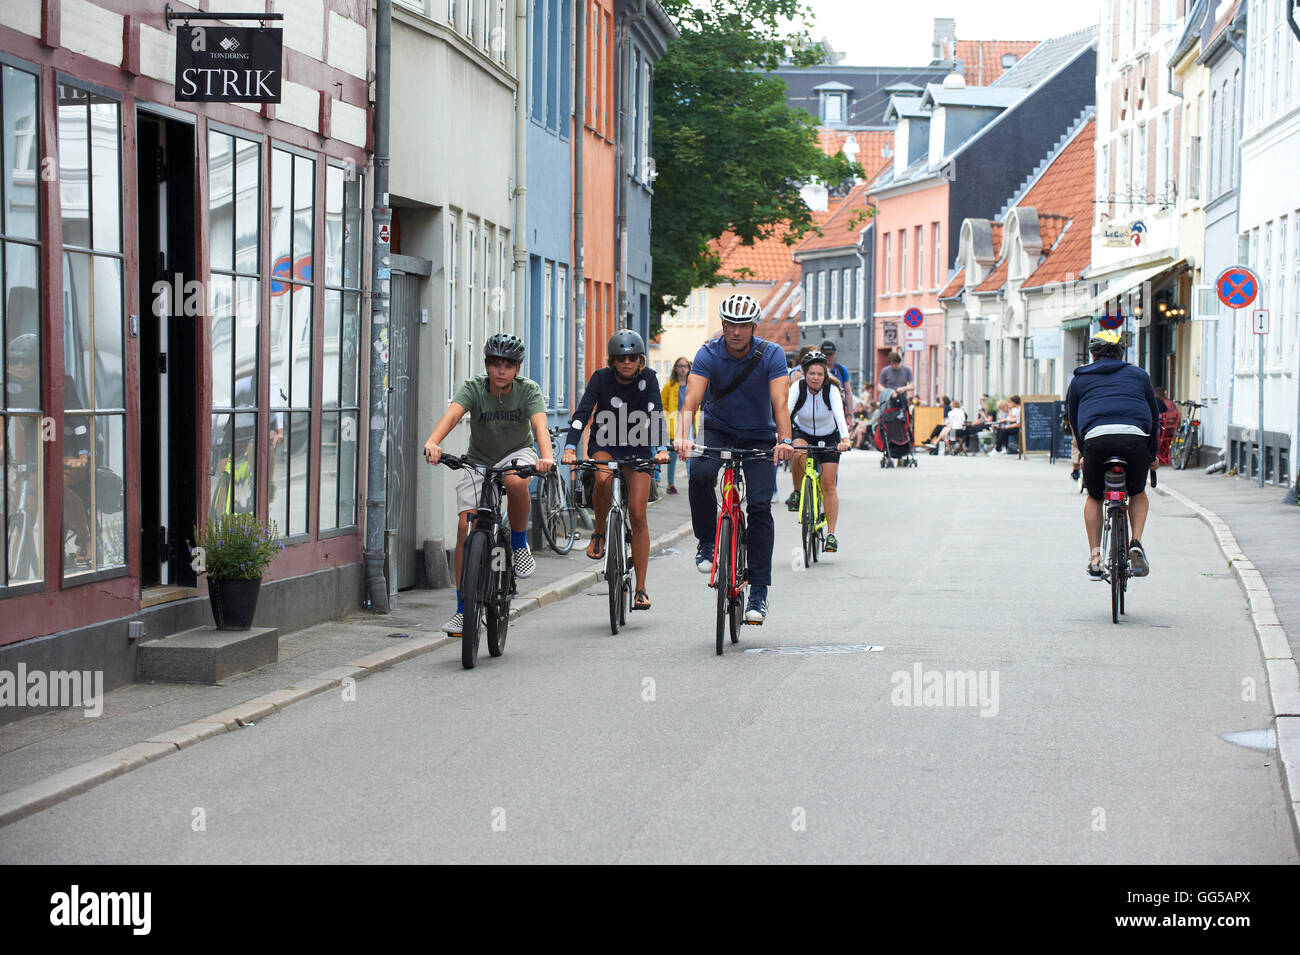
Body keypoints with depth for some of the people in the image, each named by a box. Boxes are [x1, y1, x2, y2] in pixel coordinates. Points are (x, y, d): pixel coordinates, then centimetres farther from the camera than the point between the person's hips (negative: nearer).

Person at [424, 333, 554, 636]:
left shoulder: (528, 390, -17)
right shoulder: (473, 388, -17)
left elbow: (540, 424, -33)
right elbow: (451, 414, -35)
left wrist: (546, 456, -54)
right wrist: (433, 443, -56)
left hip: (517, 454, -1)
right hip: (479, 460, 1)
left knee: (516, 482, -38)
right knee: (465, 526, -12)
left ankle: (519, 543, -10)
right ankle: (462, 609, -3)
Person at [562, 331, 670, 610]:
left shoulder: (648, 379, -13)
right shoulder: (602, 378, -14)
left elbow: (655, 415, -24)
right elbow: (582, 414, -24)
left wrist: (660, 448, -41)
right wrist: (570, 447, -39)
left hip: (638, 448, 0)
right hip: (604, 444, 0)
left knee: (638, 515, -9)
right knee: (603, 479, -36)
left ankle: (641, 588, -3)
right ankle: (599, 533, -10)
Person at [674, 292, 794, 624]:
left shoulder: (771, 354, -16)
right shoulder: (708, 354, -15)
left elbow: (780, 402, -26)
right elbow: (691, 400, -27)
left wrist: (784, 440, -44)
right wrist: (682, 436, -45)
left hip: (759, 437, 0)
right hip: (718, 432, 0)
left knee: (760, 506, -13)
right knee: (700, 475, -31)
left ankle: (759, 591, -7)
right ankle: (706, 542, -7)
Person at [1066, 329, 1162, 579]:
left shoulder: (1080, 379, 26)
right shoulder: (1138, 375, 27)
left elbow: (1073, 420, 27)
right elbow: (1154, 415, 31)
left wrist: (1085, 452, 38)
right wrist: (1152, 455, 40)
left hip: (1096, 438, 0)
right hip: (1135, 438, 0)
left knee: (1094, 497, 22)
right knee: (1138, 493, 25)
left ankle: (1094, 556, 11)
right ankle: (1136, 544, 5)